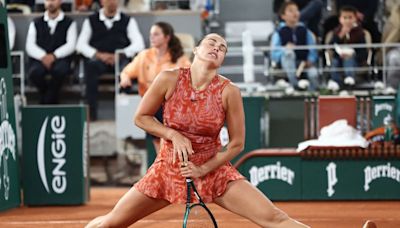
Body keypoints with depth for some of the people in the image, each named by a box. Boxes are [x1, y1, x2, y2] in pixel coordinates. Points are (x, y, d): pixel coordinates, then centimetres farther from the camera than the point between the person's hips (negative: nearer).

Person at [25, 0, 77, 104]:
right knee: (34, 72, -34)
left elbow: (71, 45, -1)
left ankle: (47, 101, -13)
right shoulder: (36, 23, 18)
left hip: (60, 59, -1)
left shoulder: (69, 23, 12)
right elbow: (30, 46, 6)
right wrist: (43, 56, -15)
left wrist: (54, 56, -17)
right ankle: (53, 100, -6)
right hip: (39, 59, 1)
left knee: (60, 70, -38)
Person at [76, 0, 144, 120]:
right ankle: (91, 113, -36)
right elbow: (80, 45, 8)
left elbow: (139, 44, 5)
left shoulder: (128, 21, 15)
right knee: (91, 66, -36)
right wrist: (98, 54, -10)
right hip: (98, 59, 0)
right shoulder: (91, 21, 17)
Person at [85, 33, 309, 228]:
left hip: (213, 169, -1)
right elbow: (141, 117, 0)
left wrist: (204, 169, -13)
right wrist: (173, 135, -14)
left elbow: (237, 144, -4)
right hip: (169, 169, 1)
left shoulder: (229, 91, -14)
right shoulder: (170, 79, -12)